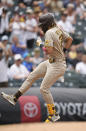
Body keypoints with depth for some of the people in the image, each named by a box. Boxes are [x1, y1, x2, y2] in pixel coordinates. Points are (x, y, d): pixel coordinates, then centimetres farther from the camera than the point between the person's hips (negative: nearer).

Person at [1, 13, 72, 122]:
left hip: (57, 65, -10)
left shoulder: (49, 33, -21)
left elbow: (49, 50, -30)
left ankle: (54, 115, 1)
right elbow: (69, 39, 18)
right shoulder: (58, 29, 5)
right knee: (32, 76, 11)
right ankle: (15, 98, 16)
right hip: (51, 62, 10)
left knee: (44, 88, -7)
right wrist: (62, 52, 17)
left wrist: (44, 46, -10)